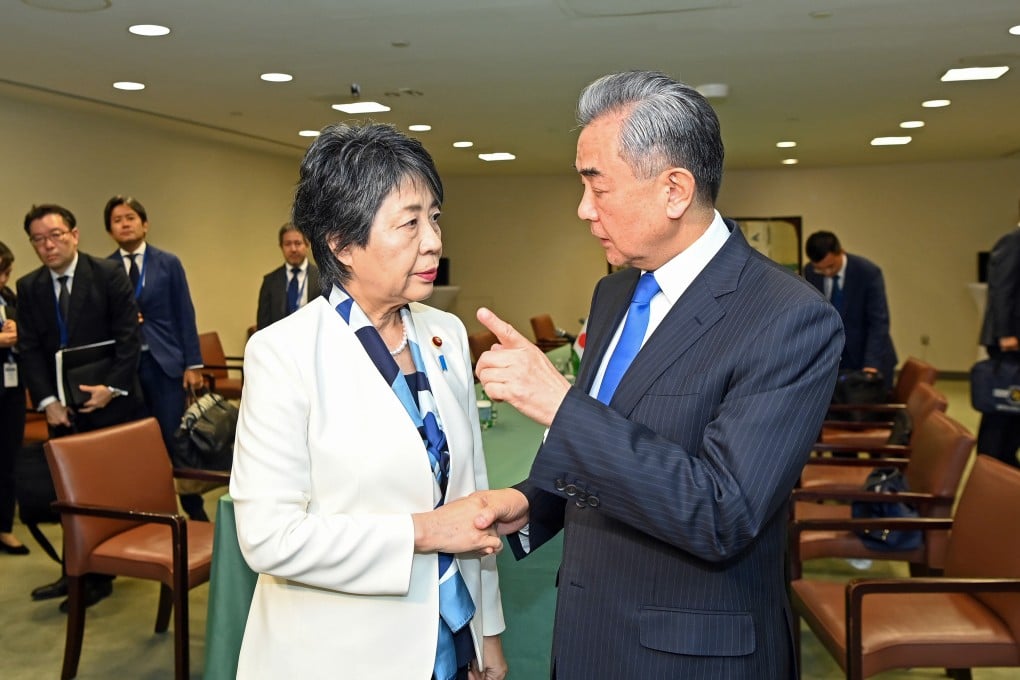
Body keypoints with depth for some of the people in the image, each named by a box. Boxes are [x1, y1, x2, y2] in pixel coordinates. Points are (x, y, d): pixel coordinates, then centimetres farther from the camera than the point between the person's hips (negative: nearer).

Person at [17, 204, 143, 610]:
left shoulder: (109, 274, -6)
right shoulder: (28, 288, 5)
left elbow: (128, 336, -9)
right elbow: (29, 349, 2)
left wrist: (113, 387, -18)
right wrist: (47, 401, -9)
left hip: (110, 401, -3)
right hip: (63, 408, 4)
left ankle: (99, 577, 15)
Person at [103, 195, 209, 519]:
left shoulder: (168, 263, 4)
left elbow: (184, 315, 2)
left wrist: (193, 364, -3)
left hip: (165, 362, -1)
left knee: (174, 440, 1)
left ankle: (194, 512, 12)